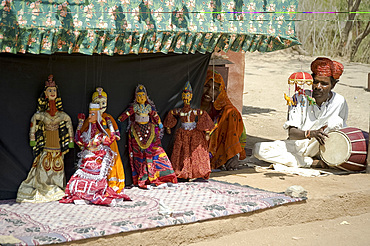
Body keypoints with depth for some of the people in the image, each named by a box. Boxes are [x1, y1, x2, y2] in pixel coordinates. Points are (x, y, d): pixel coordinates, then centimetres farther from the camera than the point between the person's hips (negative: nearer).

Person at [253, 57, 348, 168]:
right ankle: (312, 162, -20)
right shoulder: (300, 98, -13)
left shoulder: (339, 102, -10)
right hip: (296, 145, 2)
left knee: (336, 121, -28)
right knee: (258, 149, -24)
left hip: (316, 148, -2)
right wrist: (310, 133, -40)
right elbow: (292, 133, -19)